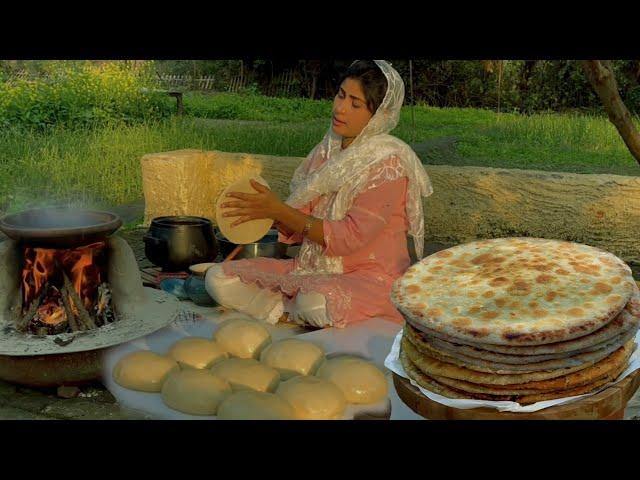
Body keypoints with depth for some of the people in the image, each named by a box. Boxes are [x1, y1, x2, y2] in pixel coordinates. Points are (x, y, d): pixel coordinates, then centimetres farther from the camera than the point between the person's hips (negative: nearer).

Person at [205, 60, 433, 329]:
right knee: (219, 278, -8)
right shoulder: (328, 150, 7)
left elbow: (349, 238, -19)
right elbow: (301, 224, 8)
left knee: (315, 302, -39)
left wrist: (279, 210, -19)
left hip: (369, 276, -6)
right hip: (311, 268, 7)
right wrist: (264, 212, -12)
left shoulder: (388, 163, -13)